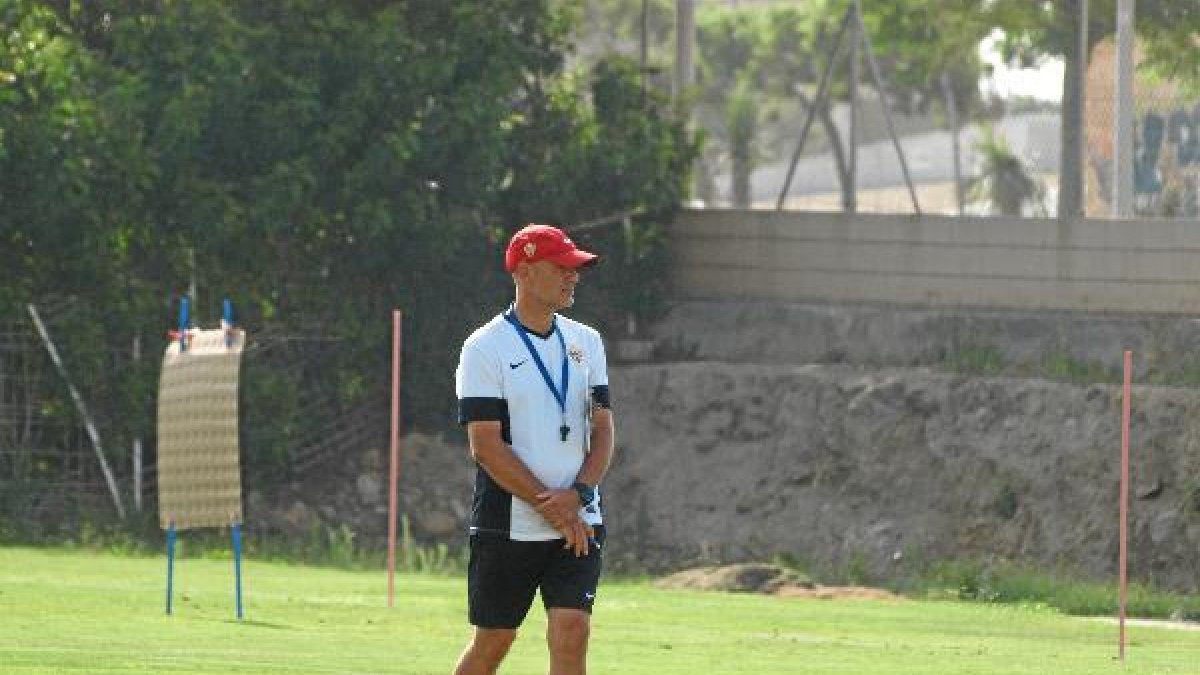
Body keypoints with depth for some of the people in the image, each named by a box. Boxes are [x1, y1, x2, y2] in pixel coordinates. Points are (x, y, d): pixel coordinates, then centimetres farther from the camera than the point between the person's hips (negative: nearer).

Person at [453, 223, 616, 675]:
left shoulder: (585, 342, 10)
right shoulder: (486, 347, -6)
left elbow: (603, 433, 8)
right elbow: (486, 447, -12)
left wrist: (577, 495, -11)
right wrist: (553, 510, -15)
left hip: (578, 524, 3)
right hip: (506, 528, -3)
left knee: (571, 634, -11)